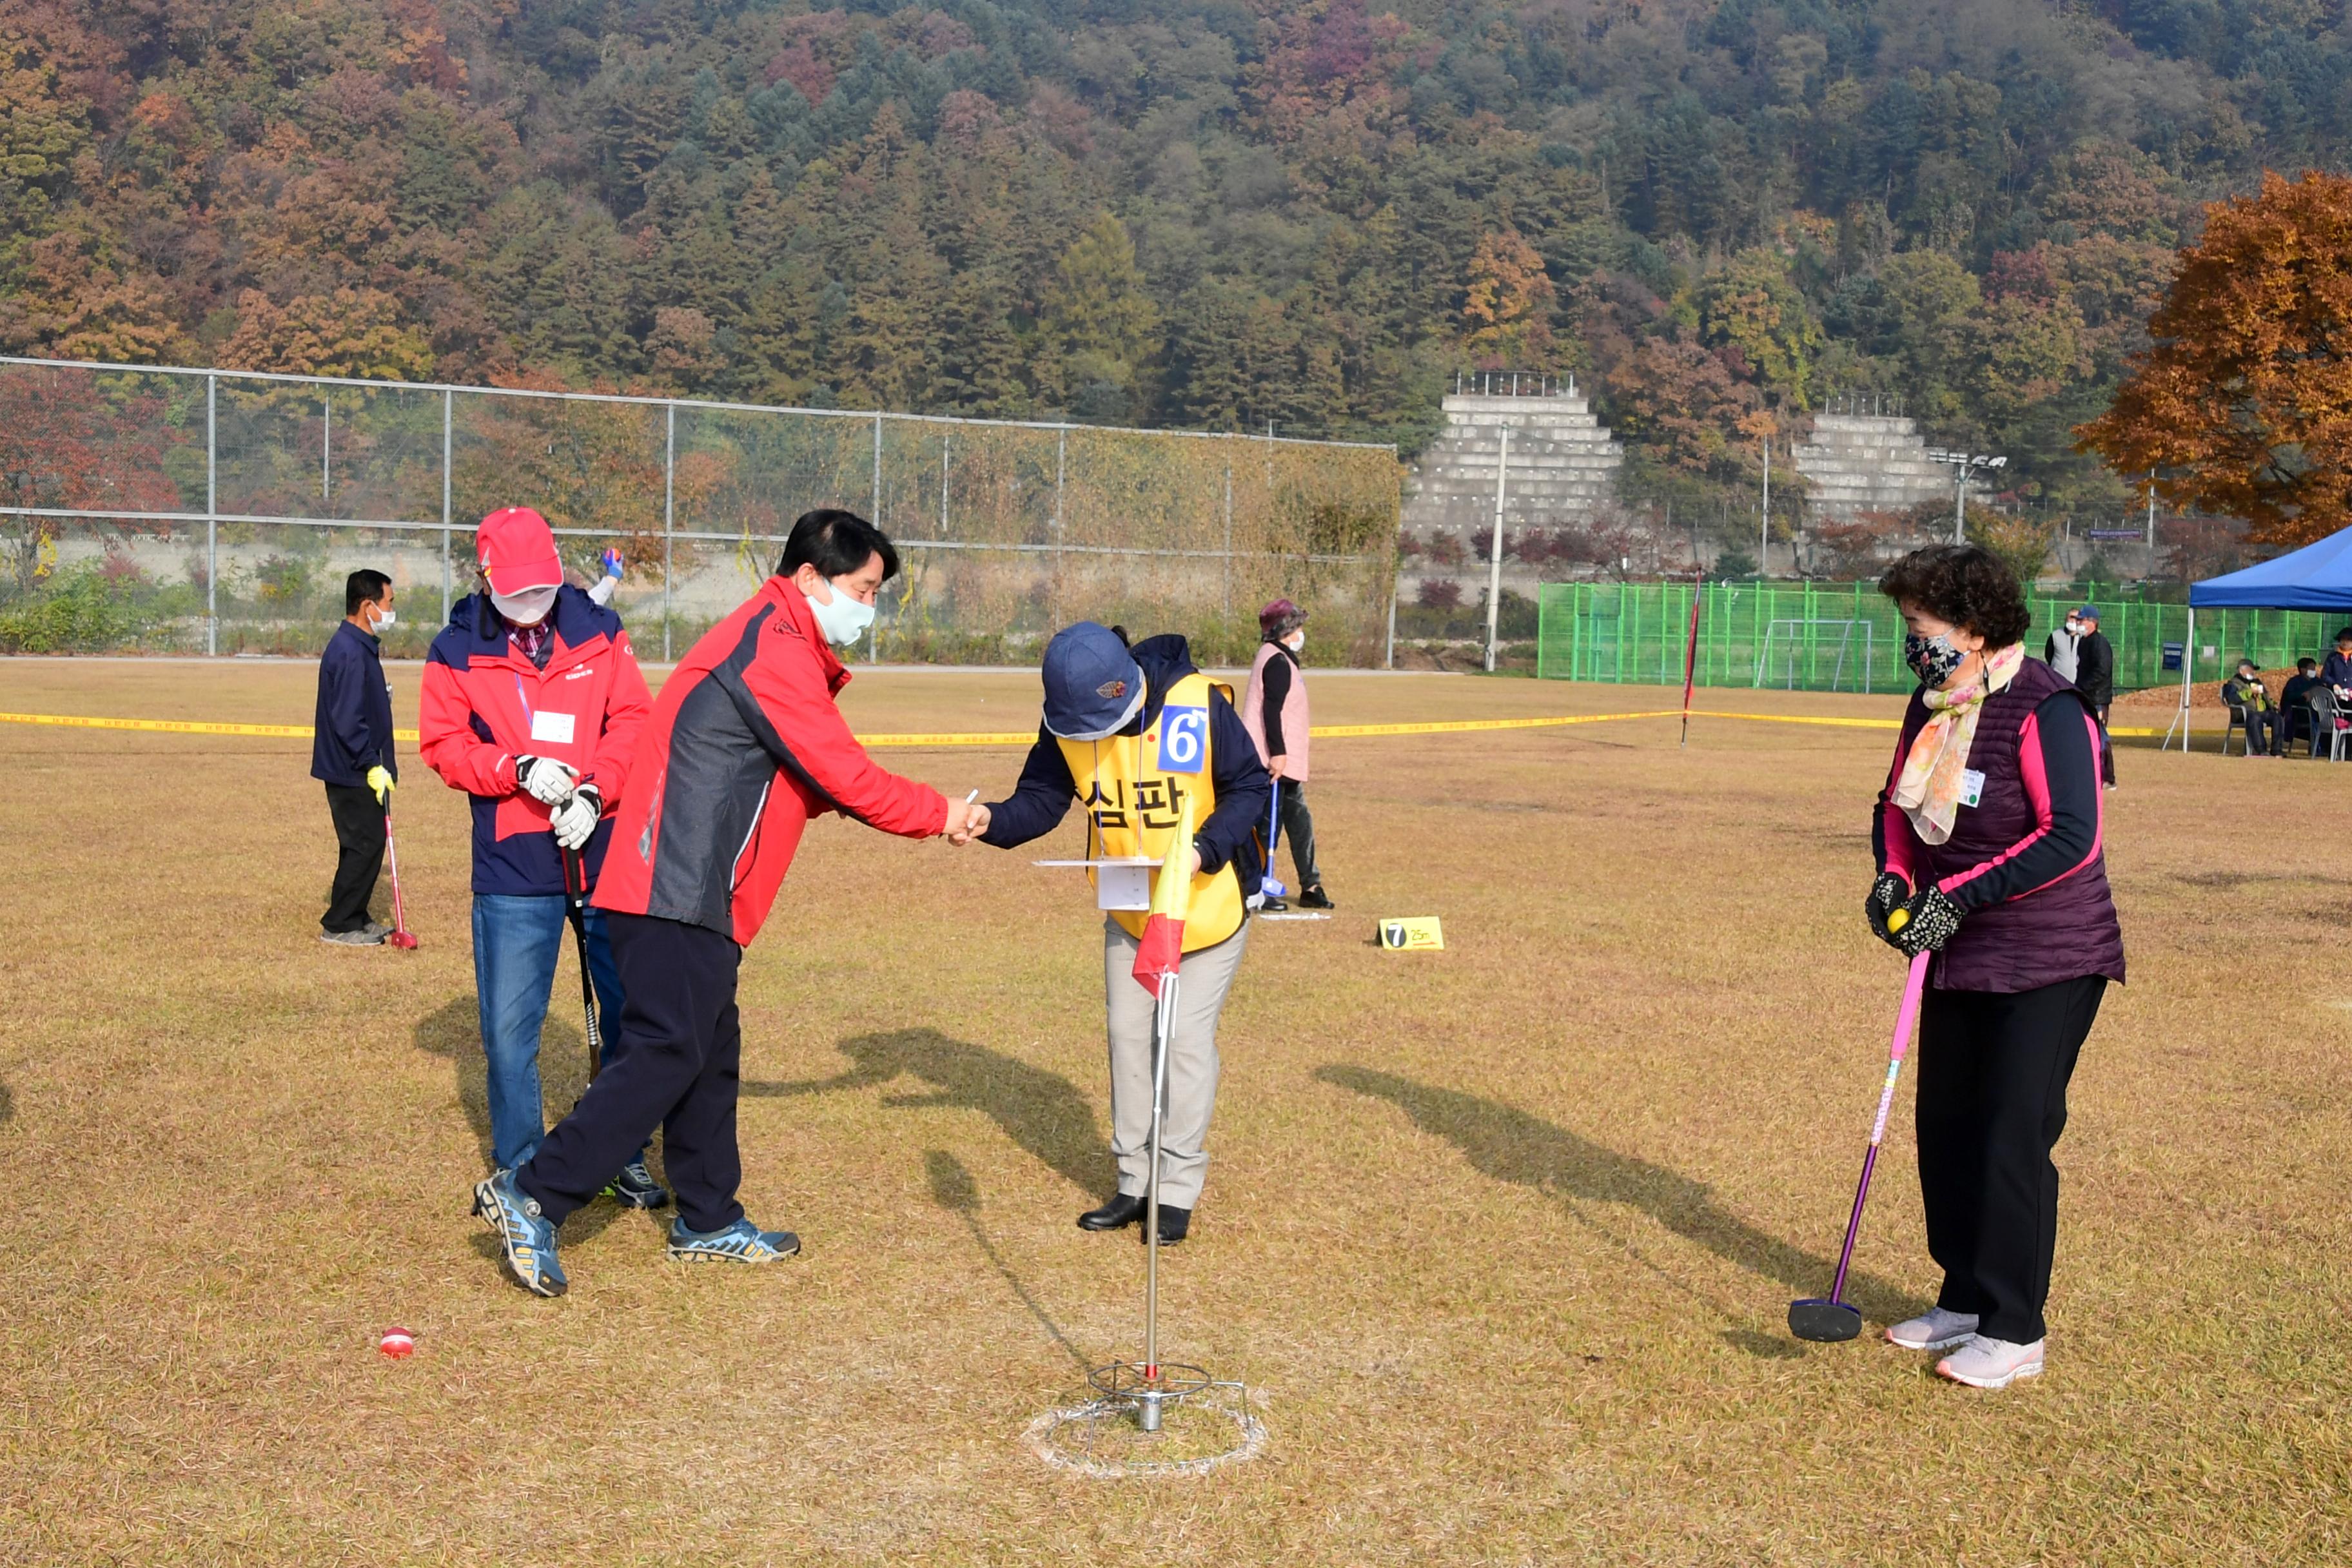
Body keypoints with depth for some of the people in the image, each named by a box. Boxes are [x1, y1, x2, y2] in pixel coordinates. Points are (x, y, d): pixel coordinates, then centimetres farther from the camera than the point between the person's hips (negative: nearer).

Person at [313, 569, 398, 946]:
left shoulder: (360, 646, 13)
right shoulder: (351, 653, -20)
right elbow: (348, 721, -24)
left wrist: (379, 764, 20)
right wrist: (373, 766, -21)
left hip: (357, 771, 10)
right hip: (354, 773, -10)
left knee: (365, 844, 15)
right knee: (365, 845, -5)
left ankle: (354, 917, 24)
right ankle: (338, 925, 2)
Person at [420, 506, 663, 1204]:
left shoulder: (598, 630, 5)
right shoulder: (456, 651, 2)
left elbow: (634, 720, 2)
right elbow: (443, 745, -1)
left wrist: (595, 789, -13)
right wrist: (520, 769, -17)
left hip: (607, 851, 1)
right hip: (512, 865, -1)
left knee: (631, 1011, 8)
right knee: (508, 1028, 1)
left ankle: (624, 1159, 25)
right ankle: (518, 1168, 20)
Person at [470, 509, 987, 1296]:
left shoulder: (767, 641, 21)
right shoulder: (776, 650, -13)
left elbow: (816, 780, 19)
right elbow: (845, 777, -13)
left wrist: (930, 810, 10)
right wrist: (939, 814, 1)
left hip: (692, 899, 11)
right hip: (678, 898, -11)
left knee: (710, 1052, 16)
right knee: (666, 1055, -9)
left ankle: (709, 1222, 26)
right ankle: (530, 1196, -6)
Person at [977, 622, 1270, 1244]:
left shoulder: (1200, 706, -26)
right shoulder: (1067, 723, -14)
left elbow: (1250, 786, -16)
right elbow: (1040, 799, -9)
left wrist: (1205, 849, -30)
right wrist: (992, 821, -30)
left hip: (1210, 905, -4)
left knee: (1186, 1037, -4)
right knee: (1128, 1035, 9)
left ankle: (1179, 1190, 8)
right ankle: (1136, 1183, 21)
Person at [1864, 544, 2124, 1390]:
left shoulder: (2045, 710, -18)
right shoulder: (1932, 708, 7)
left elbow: (2072, 837, -25)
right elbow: (1897, 806, 18)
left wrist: (1958, 895, -26)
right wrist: (1894, 877, -2)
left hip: (2047, 963, -8)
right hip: (1959, 957, 8)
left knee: (2014, 1139, -5)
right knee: (1945, 1128, 12)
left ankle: (2014, 1331, 7)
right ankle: (1965, 1301, 27)